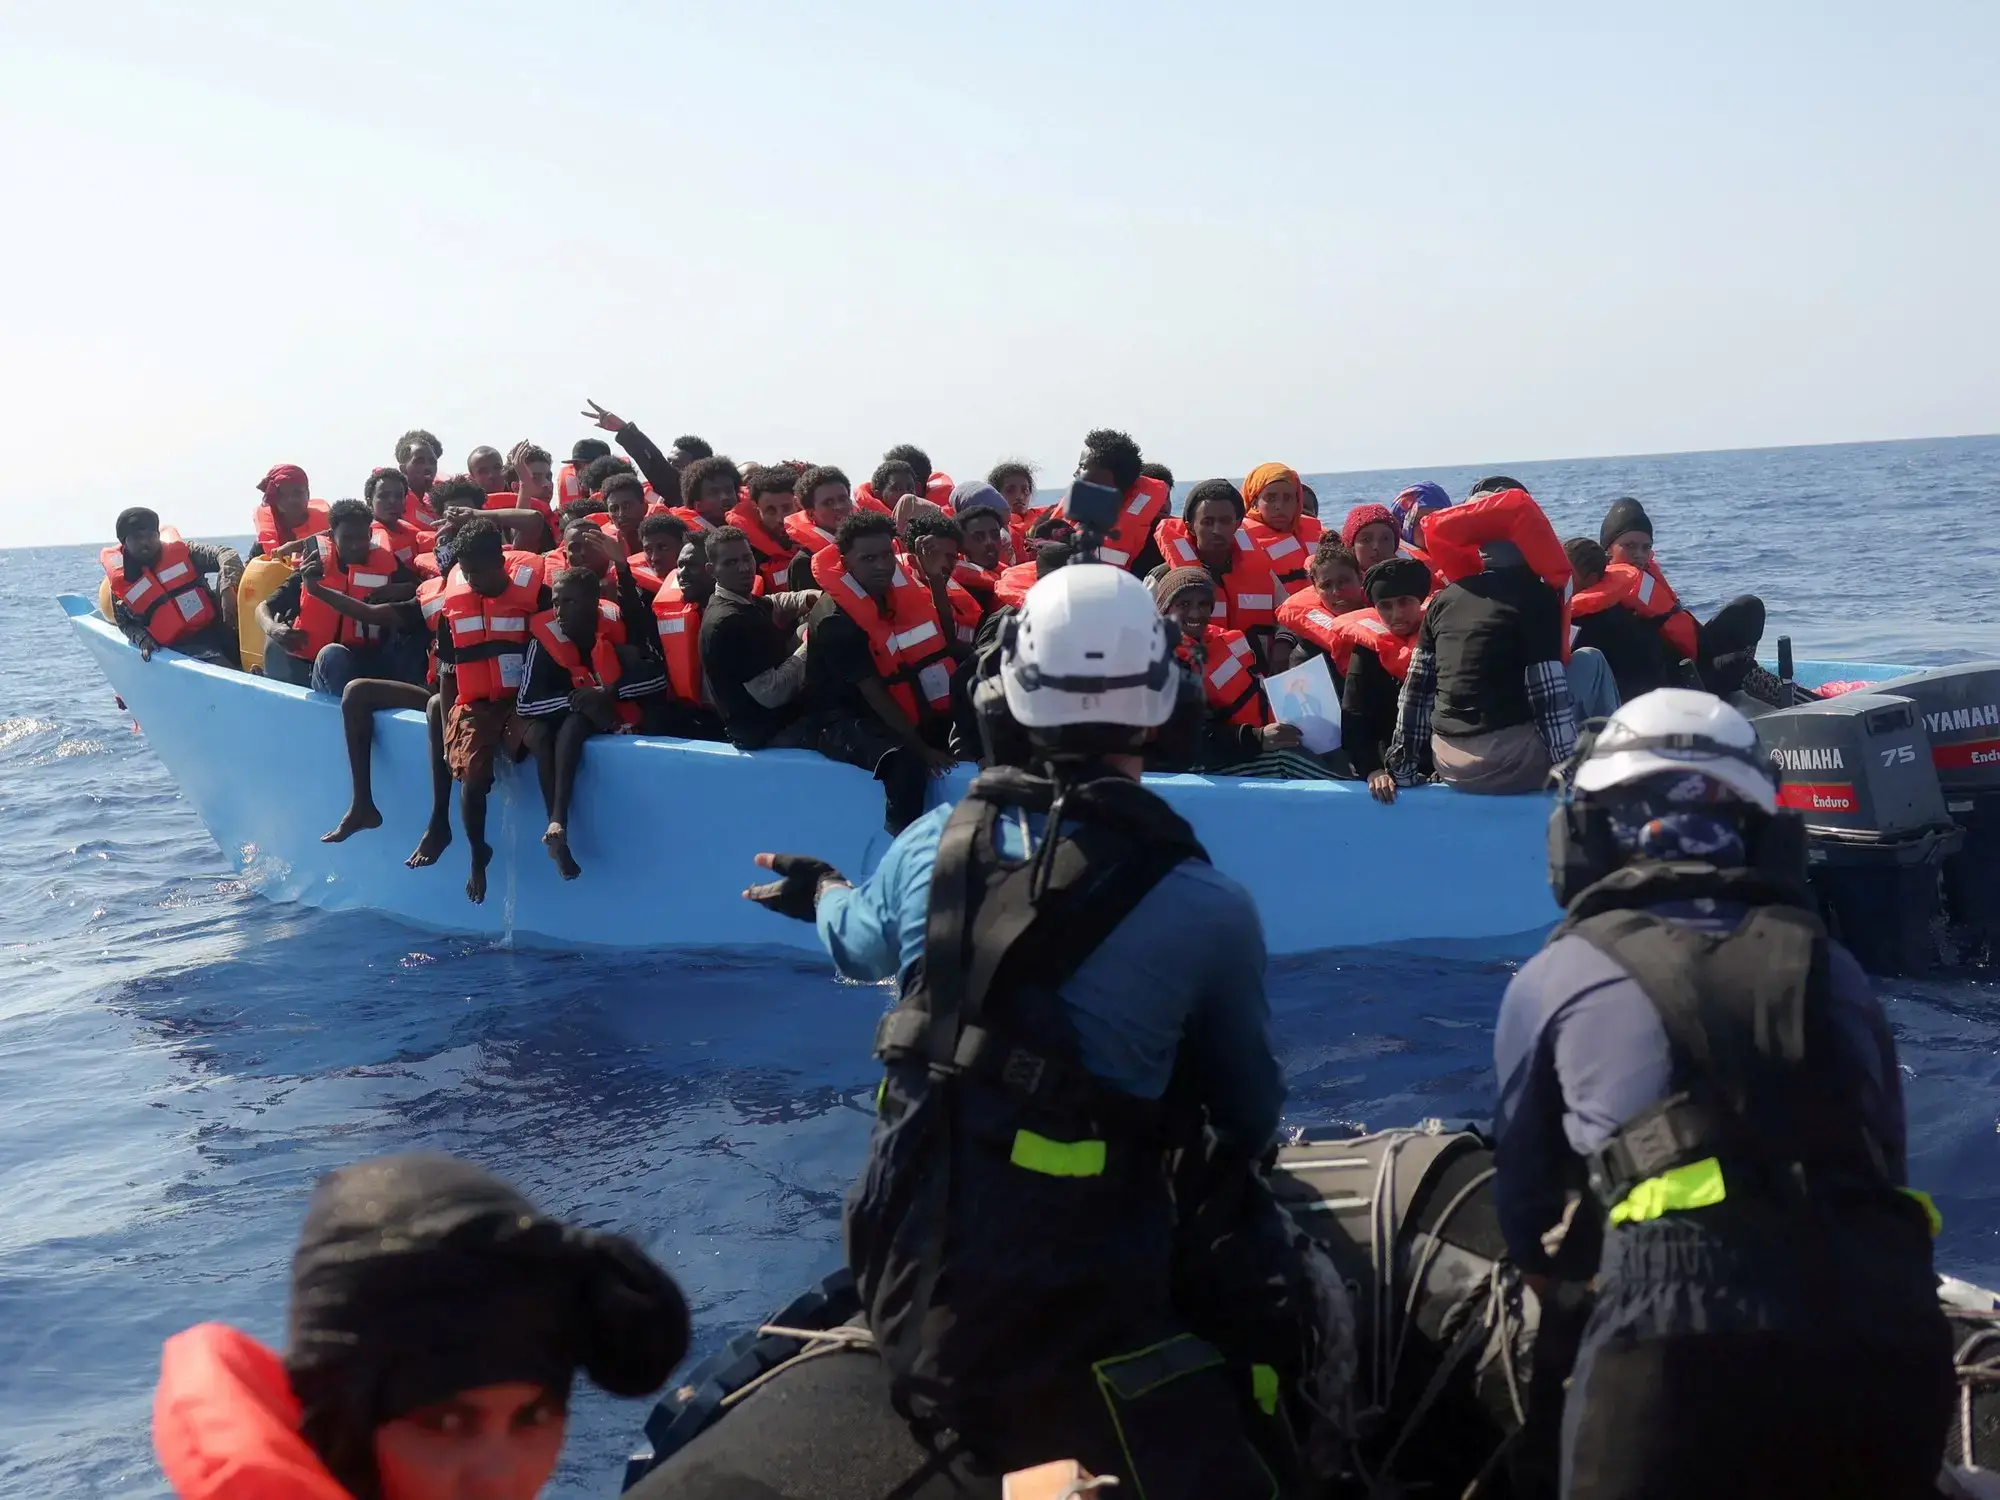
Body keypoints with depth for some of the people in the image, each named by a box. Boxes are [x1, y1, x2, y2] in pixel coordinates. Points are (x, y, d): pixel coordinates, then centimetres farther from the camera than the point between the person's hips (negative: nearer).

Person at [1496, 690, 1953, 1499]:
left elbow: (1524, 1207, 28)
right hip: (1890, 1338, 4)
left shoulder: (1556, 976, 17)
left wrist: (1578, 1287, 49)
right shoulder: (1834, 968, 24)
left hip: (1681, 1343, -3)